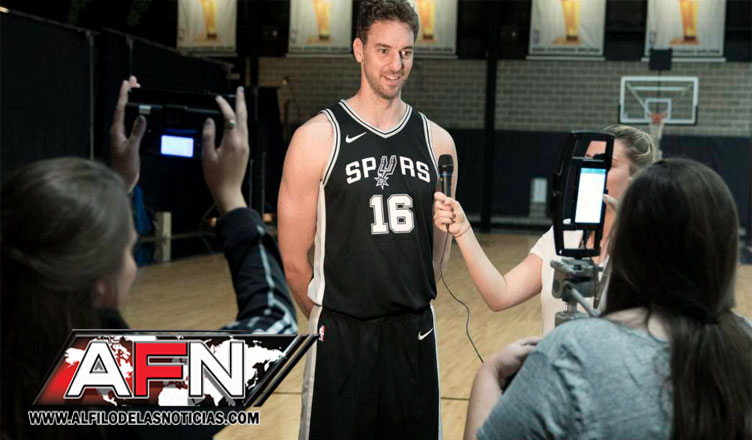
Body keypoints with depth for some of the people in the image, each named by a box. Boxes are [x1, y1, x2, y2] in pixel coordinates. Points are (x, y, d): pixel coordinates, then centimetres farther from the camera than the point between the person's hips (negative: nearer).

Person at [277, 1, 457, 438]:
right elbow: (294, 258, -4)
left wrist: (412, 304, 13)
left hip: (415, 335, 4)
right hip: (341, 337, -3)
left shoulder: (437, 141, 4)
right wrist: (330, 316, 5)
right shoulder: (318, 138, -8)